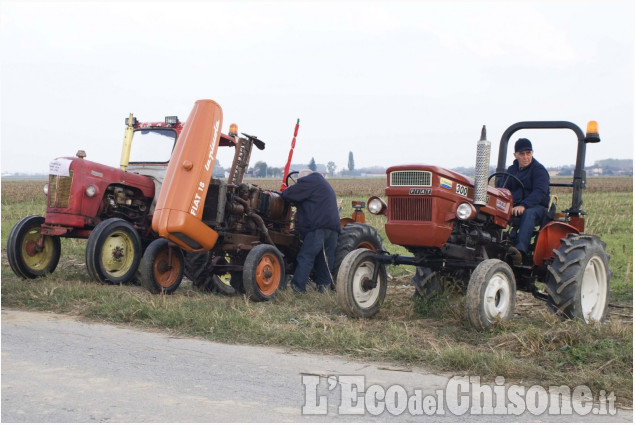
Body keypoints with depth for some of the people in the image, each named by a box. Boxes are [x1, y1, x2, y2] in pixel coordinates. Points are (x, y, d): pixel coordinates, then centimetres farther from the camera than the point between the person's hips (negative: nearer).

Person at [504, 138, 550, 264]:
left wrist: (524, 205, -33)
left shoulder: (539, 169, -2)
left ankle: (520, 250, -59)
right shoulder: (511, 169, 19)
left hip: (536, 207, -5)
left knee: (528, 214, -41)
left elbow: (540, 192, -17)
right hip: (514, 207, 6)